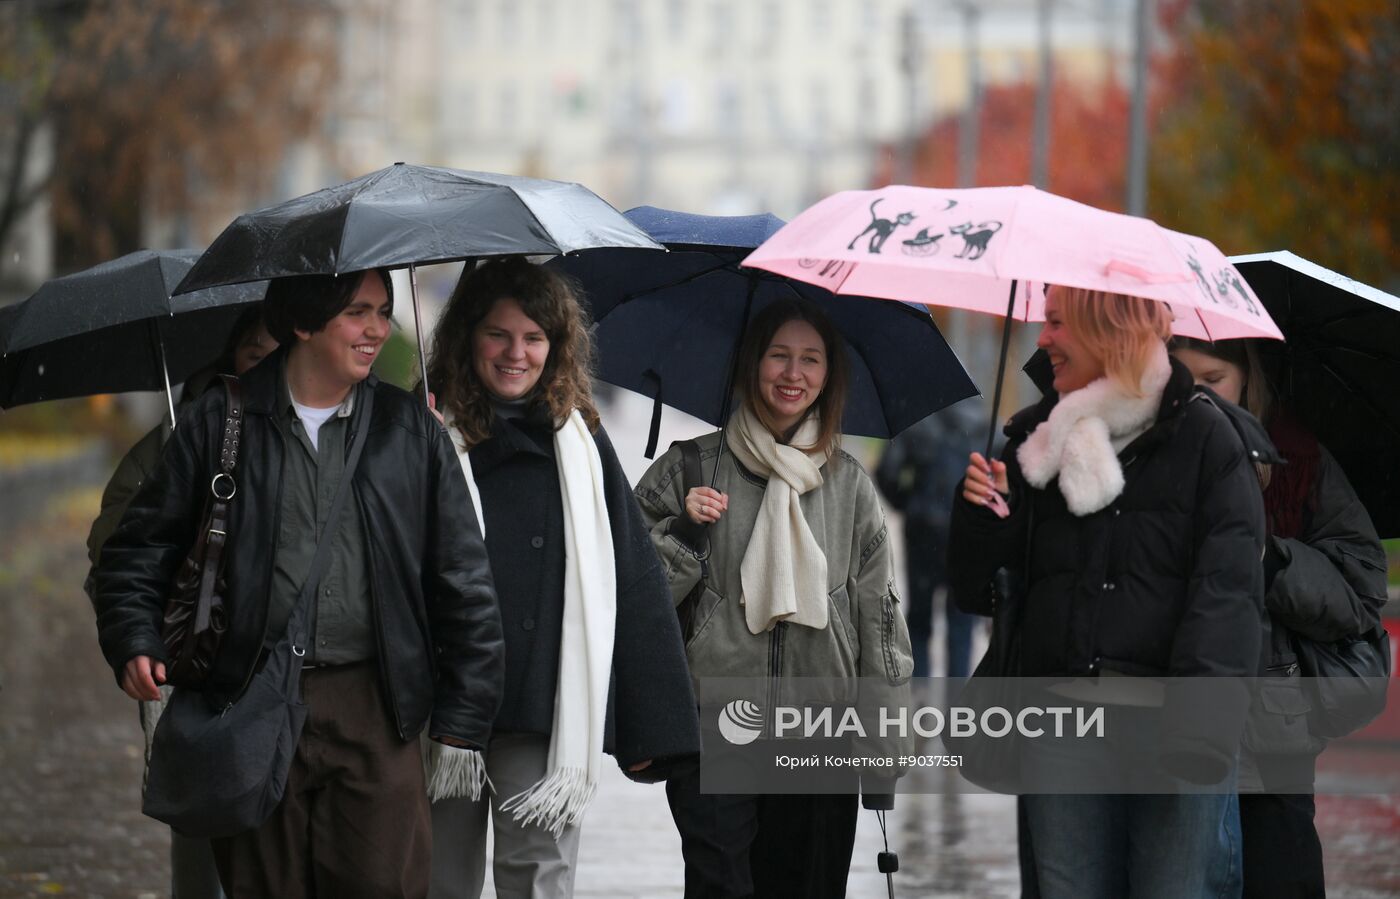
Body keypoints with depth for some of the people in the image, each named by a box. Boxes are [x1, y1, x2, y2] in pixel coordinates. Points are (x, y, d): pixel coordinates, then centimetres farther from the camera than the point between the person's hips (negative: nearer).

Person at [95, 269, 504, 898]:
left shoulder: (411, 431, 9)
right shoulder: (219, 424, 5)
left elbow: (462, 581, 11)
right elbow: (140, 549, 11)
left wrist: (461, 721, 6)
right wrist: (134, 642, -6)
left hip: (373, 708, 0)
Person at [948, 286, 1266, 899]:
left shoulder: (1202, 435, 2)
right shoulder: (1035, 441, 16)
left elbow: (1229, 590, -7)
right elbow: (976, 590, 19)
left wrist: (1200, 727, -18)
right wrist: (981, 518, -3)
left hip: (1171, 725, -4)